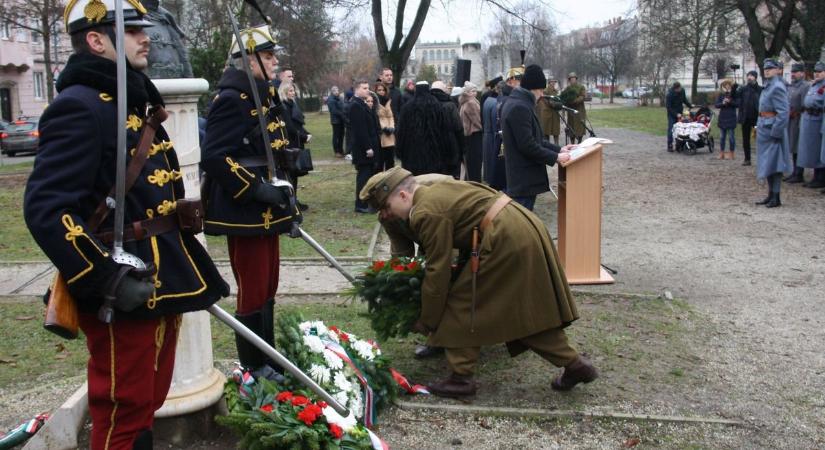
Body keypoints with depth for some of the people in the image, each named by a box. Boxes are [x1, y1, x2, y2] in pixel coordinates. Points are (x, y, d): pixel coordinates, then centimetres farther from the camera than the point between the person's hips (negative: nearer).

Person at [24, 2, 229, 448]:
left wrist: (186, 267, 22)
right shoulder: (79, 107, -16)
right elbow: (45, 208, -25)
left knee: (148, 404, 21)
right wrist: (108, 279, -27)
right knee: (123, 414, 4)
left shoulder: (135, 101, 15)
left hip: (162, 284, 9)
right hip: (123, 296, -9)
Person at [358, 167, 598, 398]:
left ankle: (460, 378, 9)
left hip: (505, 242, -10)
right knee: (529, 310, 18)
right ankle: (575, 364, 23)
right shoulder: (438, 190, 19)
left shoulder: (427, 213, -11)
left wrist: (426, 322, 1)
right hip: (529, 230, 10)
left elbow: (438, 271, -10)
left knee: (461, 304, 2)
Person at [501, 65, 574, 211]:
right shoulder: (520, 107, -20)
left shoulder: (518, 104, 15)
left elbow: (534, 139, 21)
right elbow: (527, 145, -24)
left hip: (524, 175, 11)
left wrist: (558, 149, 14)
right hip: (523, 178, -11)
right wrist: (555, 157, -14)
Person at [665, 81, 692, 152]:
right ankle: (670, 146, -6)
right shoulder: (669, 95, -24)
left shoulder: (682, 91, -6)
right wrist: (676, 114, -23)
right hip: (672, 114, -5)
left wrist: (690, 106, 5)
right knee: (671, 129, -9)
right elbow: (668, 107, -20)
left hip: (679, 113, 5)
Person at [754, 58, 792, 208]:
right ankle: (771, 195, 22)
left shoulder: (777, 87, -16)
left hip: (772, 128, -10)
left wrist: (775, 132, -21)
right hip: (764, 128, 10)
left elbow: (783, 112, -20)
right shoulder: (768, 86, 14)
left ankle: (776, 198, 0)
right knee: (767, 163, 14)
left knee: (774, 164, -5)